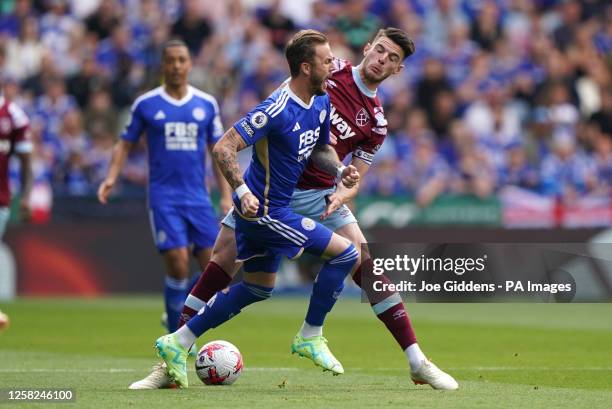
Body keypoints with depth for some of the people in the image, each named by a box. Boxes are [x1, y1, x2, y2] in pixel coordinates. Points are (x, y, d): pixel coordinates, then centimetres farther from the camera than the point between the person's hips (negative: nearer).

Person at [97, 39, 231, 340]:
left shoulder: (207, 104, 8)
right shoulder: (145, 104, 2)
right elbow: (125, 144, 7)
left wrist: (226, 195, 6)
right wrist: (111, 177, -9)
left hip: (198, 198, 3)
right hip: (163, 197, -3)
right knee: (178, 263, -14)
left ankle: (180, 313, 20)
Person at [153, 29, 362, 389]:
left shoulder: (322, 102, 4)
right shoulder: (278, 109, -24)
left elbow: (321, 149, 18)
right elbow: (224, 148, -24)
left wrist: (340, 170, -2)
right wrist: (243, 192, -34)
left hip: (261, 210, 10)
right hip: (265, 210, -10)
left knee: (259, 288, 19)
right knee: (346, 253, -7)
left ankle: (177, 343, 22)